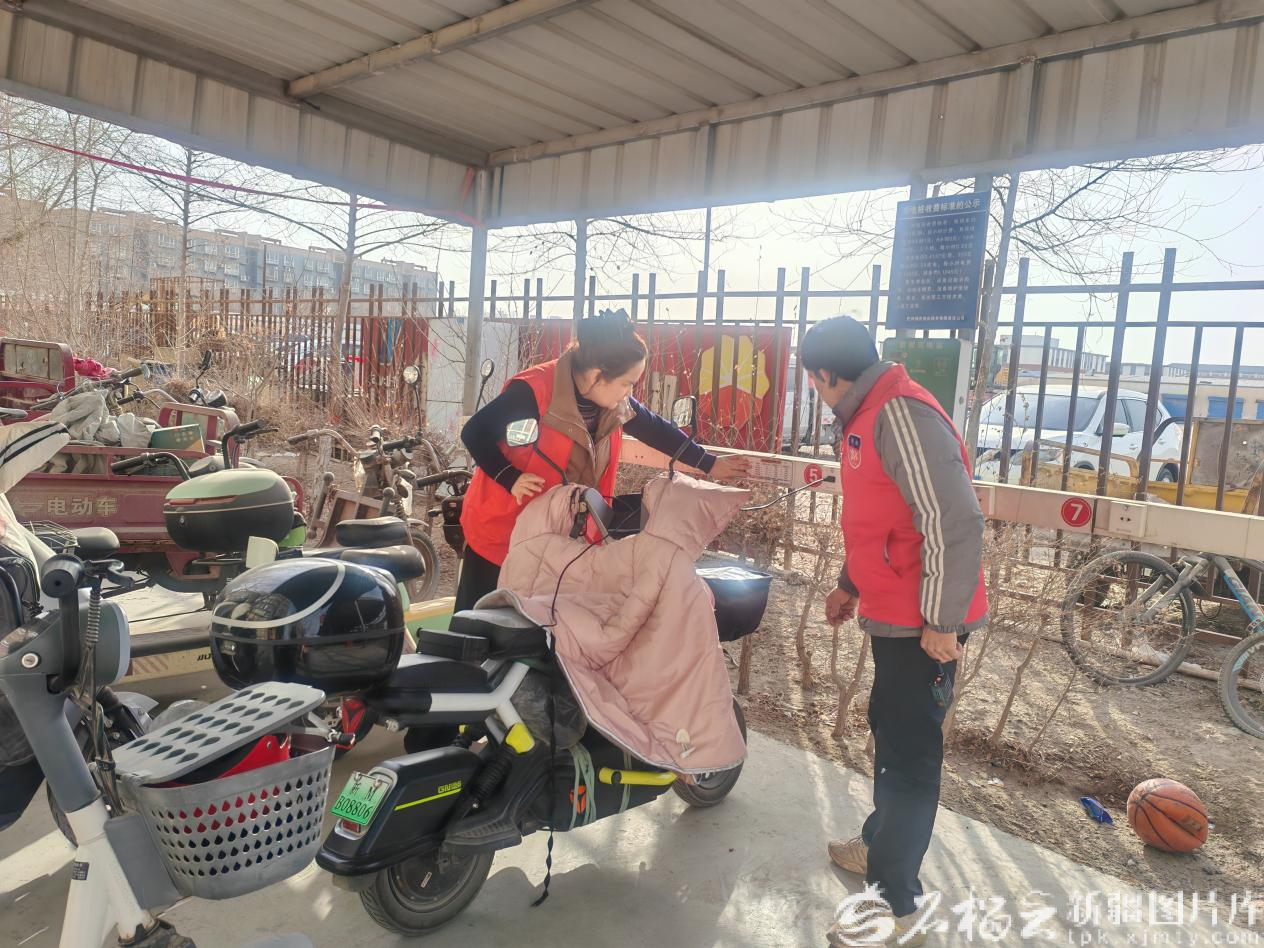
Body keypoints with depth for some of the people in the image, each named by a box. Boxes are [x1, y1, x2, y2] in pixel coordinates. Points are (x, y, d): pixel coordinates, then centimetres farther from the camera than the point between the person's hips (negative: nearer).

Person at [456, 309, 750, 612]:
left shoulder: (616, 403, -4)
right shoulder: (532, 392, -25)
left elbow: (656, 429, 10)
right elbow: (474, 433, -17)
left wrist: (708, 464, 15)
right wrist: (511, 479, -29)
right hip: (500, 529, -6)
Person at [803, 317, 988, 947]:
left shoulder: (901, 415, -21)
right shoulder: (866, 417, 12)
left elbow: (955, 523, -25)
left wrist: (941, 621, -22)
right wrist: (850, 586, 25)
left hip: (922, 622, -10)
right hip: (894, 612, 10)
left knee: (910, 754, -1)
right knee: (890, 732, 22)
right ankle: (881, 845, 42)